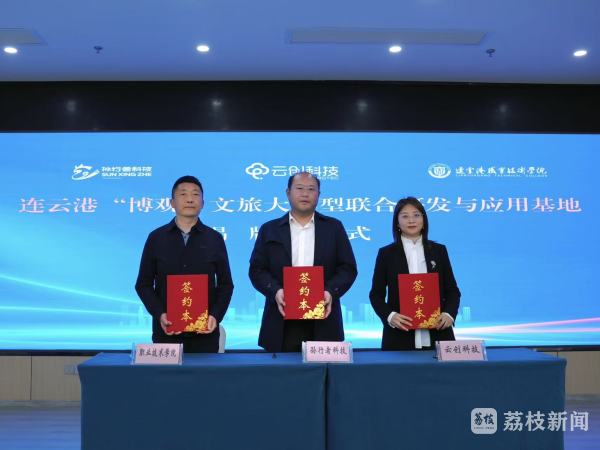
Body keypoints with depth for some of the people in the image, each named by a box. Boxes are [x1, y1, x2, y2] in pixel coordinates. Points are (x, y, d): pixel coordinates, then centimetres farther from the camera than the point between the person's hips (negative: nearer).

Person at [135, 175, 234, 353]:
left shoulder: (215, 239, 5)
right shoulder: (156, 238, 4)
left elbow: (225, 284, 6)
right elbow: (144, 284, 5)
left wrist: (215, 316, -9)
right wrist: (159, 314, -10)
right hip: (166, 329, 0)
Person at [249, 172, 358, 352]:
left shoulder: (334, 227, 12)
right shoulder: (269, 229, 12)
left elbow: (348, 268, 6)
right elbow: (257, 269, 6)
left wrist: (331, 292, -12)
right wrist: (275, 291, -13)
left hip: (322, 320, 0)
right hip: (282, 323, 0)